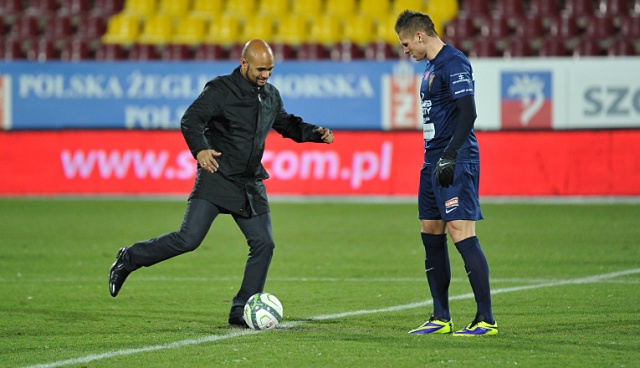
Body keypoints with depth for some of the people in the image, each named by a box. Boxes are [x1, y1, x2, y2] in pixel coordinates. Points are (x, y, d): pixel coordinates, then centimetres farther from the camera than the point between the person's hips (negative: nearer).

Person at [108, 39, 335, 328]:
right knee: (188, 239, -15)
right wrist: (200, 149, -33)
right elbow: (190, 120, -16)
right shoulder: (221, 90, -9)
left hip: (251, 185, 6)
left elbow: (286, 124, 29)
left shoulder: (271, 96, 12)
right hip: (217, 178, -6)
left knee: (263, 244, -3)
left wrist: (316, 133, 13)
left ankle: (241, 312, 5)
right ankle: (129, 259, 4)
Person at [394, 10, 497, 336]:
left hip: (456, 162, -11)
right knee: (431, 235, 10)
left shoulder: (454, 62, -12)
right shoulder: (432, 65, 19)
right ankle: (441, 319, 17)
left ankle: (486, 319, -12)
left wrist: (449, 156, -25)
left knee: (461, 232, -13)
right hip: (434, 162, 11)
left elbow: (468, 113, -21)